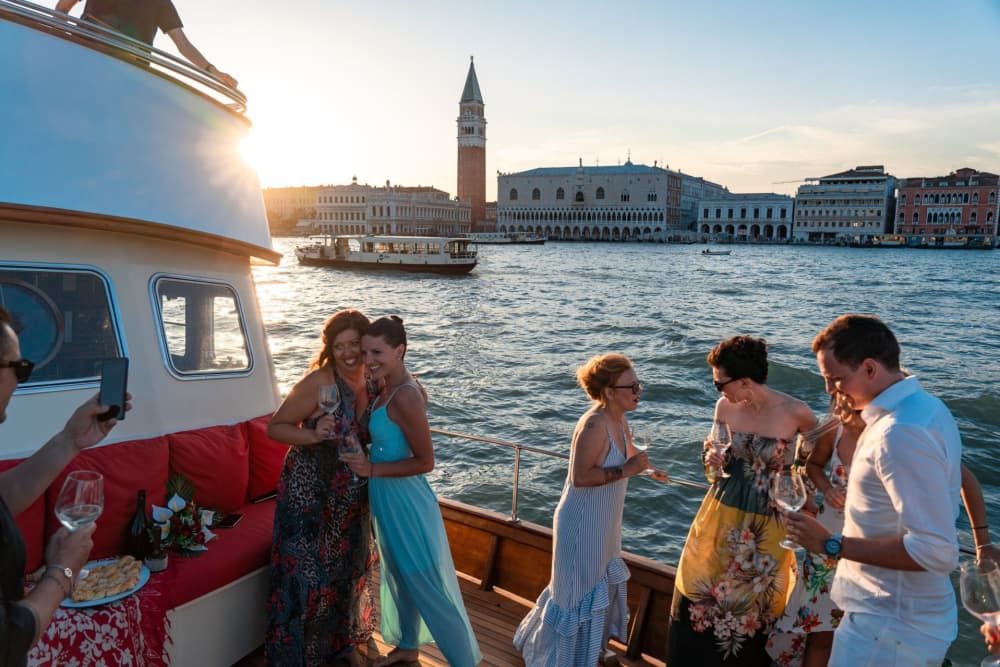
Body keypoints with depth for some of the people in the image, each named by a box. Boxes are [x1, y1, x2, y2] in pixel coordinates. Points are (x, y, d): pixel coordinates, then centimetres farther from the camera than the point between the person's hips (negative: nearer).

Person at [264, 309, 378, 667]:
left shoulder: (373, 381, -2)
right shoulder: (319, 381, -20)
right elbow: (275, 427, -15)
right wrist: (314, 436, -32)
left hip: (351, 495, 6)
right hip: (309, 492, -6)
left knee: (348, 567, 21)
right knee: (308, 572, 4)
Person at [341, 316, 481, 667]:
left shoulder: (405, 398, -27)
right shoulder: (388, 387, 1)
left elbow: (426, 462, -23)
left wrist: (373, 469, -25)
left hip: (405, 501, -9)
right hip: (387, 499, 9)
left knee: (427, 586, 4)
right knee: (401, 578, 25)